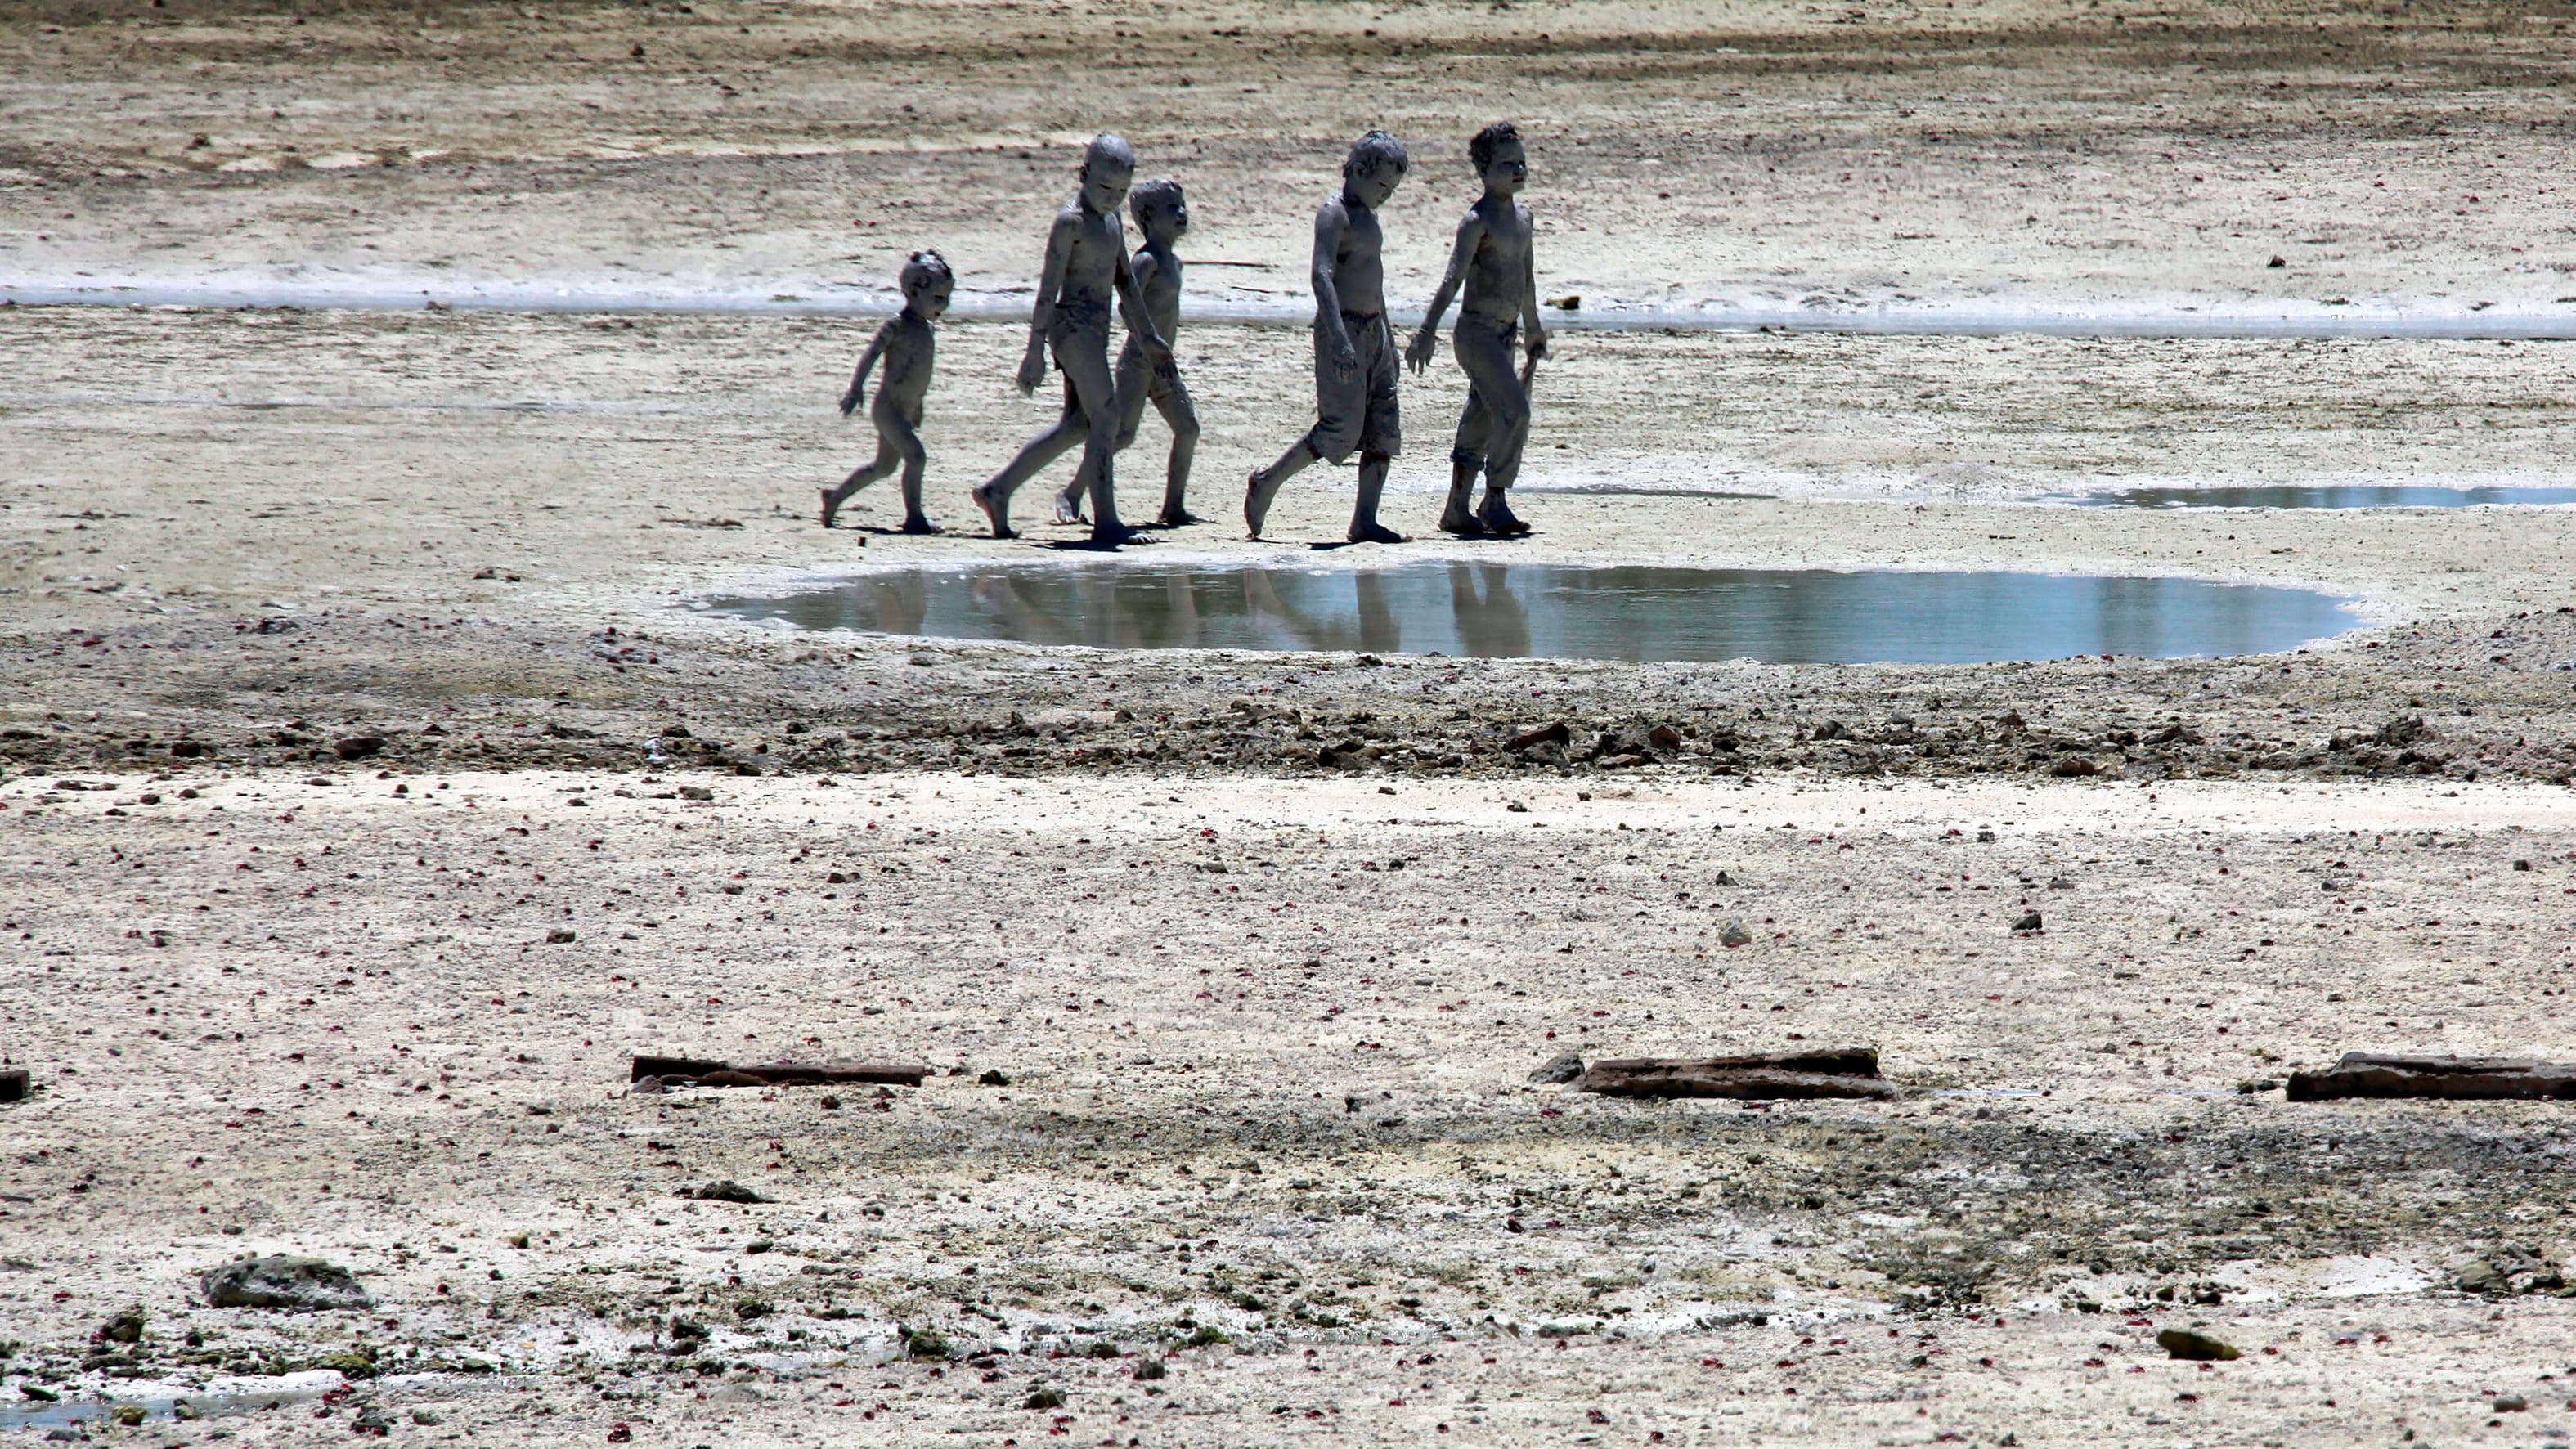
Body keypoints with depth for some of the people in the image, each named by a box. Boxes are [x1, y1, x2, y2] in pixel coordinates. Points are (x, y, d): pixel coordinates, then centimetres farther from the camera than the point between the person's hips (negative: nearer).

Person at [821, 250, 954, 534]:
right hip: (888, 407, -9)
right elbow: (870, 355, -19)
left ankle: (836, 496, 33)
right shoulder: (897, 325, -14)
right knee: (914, 454, -20)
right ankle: (914, 516, -19)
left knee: (884, 465, 18)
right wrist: (856, 388, -30)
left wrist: (916, 407, 27)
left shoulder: (925, 329, 12)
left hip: (905, 410, 9)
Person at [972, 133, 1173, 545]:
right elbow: (1048, 287, -16)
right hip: (1073, 324, -10)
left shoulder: (1110, 219, 15)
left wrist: (1148, 336, 24)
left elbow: (1124, 280, 23)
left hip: (1096, 329, 10)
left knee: (1078, 425, 11)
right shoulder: (1070, 221, -12)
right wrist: (1035, 350, -19)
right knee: (1106, 416, -14)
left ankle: (997, 490, 18)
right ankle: (1106, 522, -15)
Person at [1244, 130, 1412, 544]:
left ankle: (1365, 521, 0)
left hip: (1373, 329, 9)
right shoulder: (1333, 214, -12)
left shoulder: (1366, 215, 17)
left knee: (1384, 429, 1)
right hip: (1342, 327, -9)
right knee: (1342, 428, -10)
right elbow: (1322, 276, -24)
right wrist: (1339, 338, -34)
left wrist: (1387, 337, 26)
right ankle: (1266, 483, 6)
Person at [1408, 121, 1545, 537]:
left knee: (1481, 422, 9)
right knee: (1514, 412, -15)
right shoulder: (1478, 220, -13)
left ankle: (1456, 510, 14)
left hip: (1505, 332, 8)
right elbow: (1453, 277, -21)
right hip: (1477, 332, -8)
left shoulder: (1522, 217, 13)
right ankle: (1495, 503, -7)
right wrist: (1428, 331, -28)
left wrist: (1534, 328, 33)